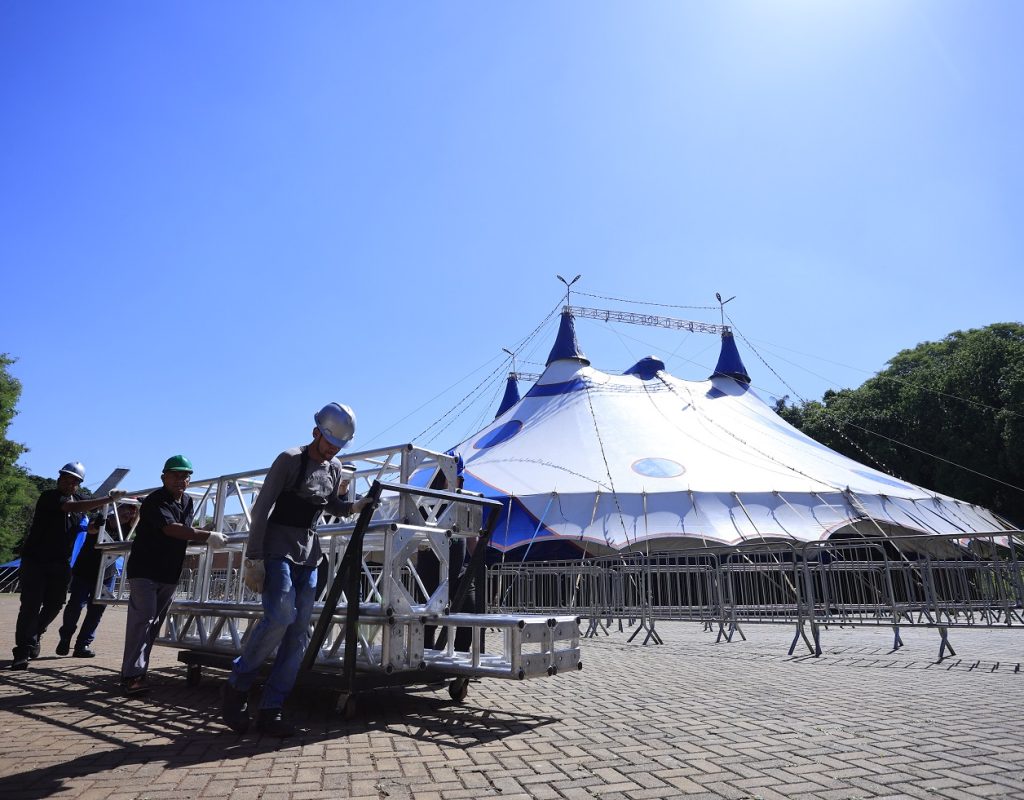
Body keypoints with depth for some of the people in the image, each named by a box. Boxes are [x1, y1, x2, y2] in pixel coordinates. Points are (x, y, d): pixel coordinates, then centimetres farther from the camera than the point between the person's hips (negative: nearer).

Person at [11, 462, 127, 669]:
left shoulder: (79, 499, 7)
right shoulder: (49, 496, -13)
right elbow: (74, 507, -30)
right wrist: (109, 498, -33)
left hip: (60, 563, 6)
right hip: (35, 560, -6)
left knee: (54, 605, 11)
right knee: (31, 605, -8)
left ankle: (33, 636, 35)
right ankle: (22, 652, -1)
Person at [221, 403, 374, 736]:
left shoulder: (335, 470, 9)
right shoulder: (290, 460, -10)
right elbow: (261, 508, -12)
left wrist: (354, 507, 3)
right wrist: (253, 558, -17)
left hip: (308, 554, 6)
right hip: (277, 549, -6)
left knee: (299, 634, 0)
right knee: (280, 614, -23)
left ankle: (270, 709, 8)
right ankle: (236, 687, -2)